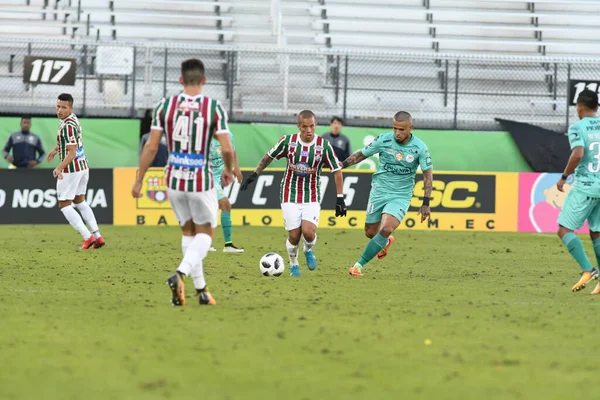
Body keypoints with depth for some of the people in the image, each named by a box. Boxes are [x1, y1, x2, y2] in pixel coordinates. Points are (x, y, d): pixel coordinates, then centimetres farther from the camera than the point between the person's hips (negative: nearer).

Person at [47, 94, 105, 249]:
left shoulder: (68, 126, -22)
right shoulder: (73, 119, 8)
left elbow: (72, 153, -28)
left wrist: (59, 168, -39)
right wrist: (56, 149, 36)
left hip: (71, 169, -10)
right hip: (83, 166, 10)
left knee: (64, 205, -1)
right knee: (80, 201, 22)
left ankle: (88, 237, -11)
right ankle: (97, 236, 16)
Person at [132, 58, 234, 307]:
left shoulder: (164, 106, -4)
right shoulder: (214, 108, -9)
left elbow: (151, 147, -4)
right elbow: (226, 148, -11)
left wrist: (139, 179, 5)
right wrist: (229, 171, 10)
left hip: (174, 179, 3)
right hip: (202, 180, -3)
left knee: (188, 232, 19)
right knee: (204, 234, 11)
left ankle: (200, 289, 19)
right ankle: (180, 274, -15)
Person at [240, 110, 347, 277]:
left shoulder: (324, 145, -10)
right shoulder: (288, 141, -8)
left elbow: (337, 171, -4)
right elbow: (269, 157, 9)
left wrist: (340, 199, -7)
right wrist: (254, 174, 8)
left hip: (312, 197, 0)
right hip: (290, 195, 0)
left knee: (309, 233, -19)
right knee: (294, 235, -4)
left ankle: (308, 250, 17)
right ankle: (293, 265, 24)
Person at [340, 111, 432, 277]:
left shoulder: (420, 148, -10)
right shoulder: (383, 140, -9)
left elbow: (428, 174, -3)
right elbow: (362, 154, 3)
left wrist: (426, 204, -6)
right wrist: (342, 165, -12)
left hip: (401, 196, -2)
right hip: (379, 192, 2)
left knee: (386, 229, -23)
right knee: (370, 233, 8)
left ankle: (359, 264, -11)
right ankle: (386, 242, 46)